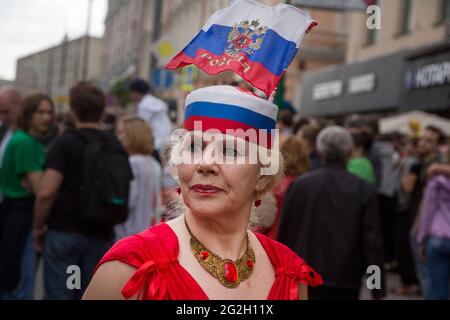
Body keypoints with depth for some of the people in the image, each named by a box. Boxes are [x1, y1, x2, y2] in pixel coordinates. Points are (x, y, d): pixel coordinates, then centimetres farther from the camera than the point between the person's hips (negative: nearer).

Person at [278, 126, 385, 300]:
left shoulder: (300, 184, -4)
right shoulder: (364, 190, -5)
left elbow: (285, 233, 2)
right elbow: (373, 243, -7)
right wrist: (378, 290, 0)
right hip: (346, 282, 1)